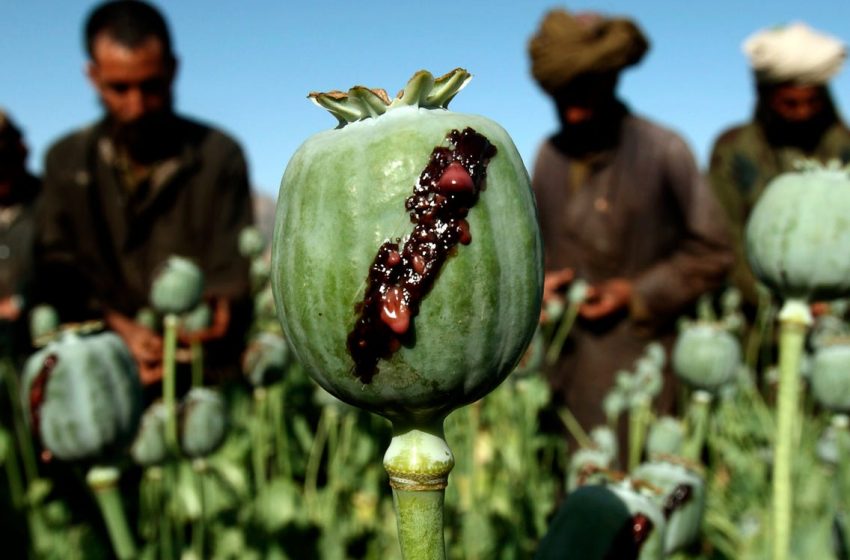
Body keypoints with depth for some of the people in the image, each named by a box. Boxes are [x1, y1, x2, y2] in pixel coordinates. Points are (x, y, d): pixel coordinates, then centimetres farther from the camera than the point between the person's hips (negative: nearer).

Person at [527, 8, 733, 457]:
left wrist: (637, 294, -10)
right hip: (564, 365, 4)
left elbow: (712, 252, -1)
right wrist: (536, 281, -1)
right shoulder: (550, 154, 9)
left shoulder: (663, 151, -4)